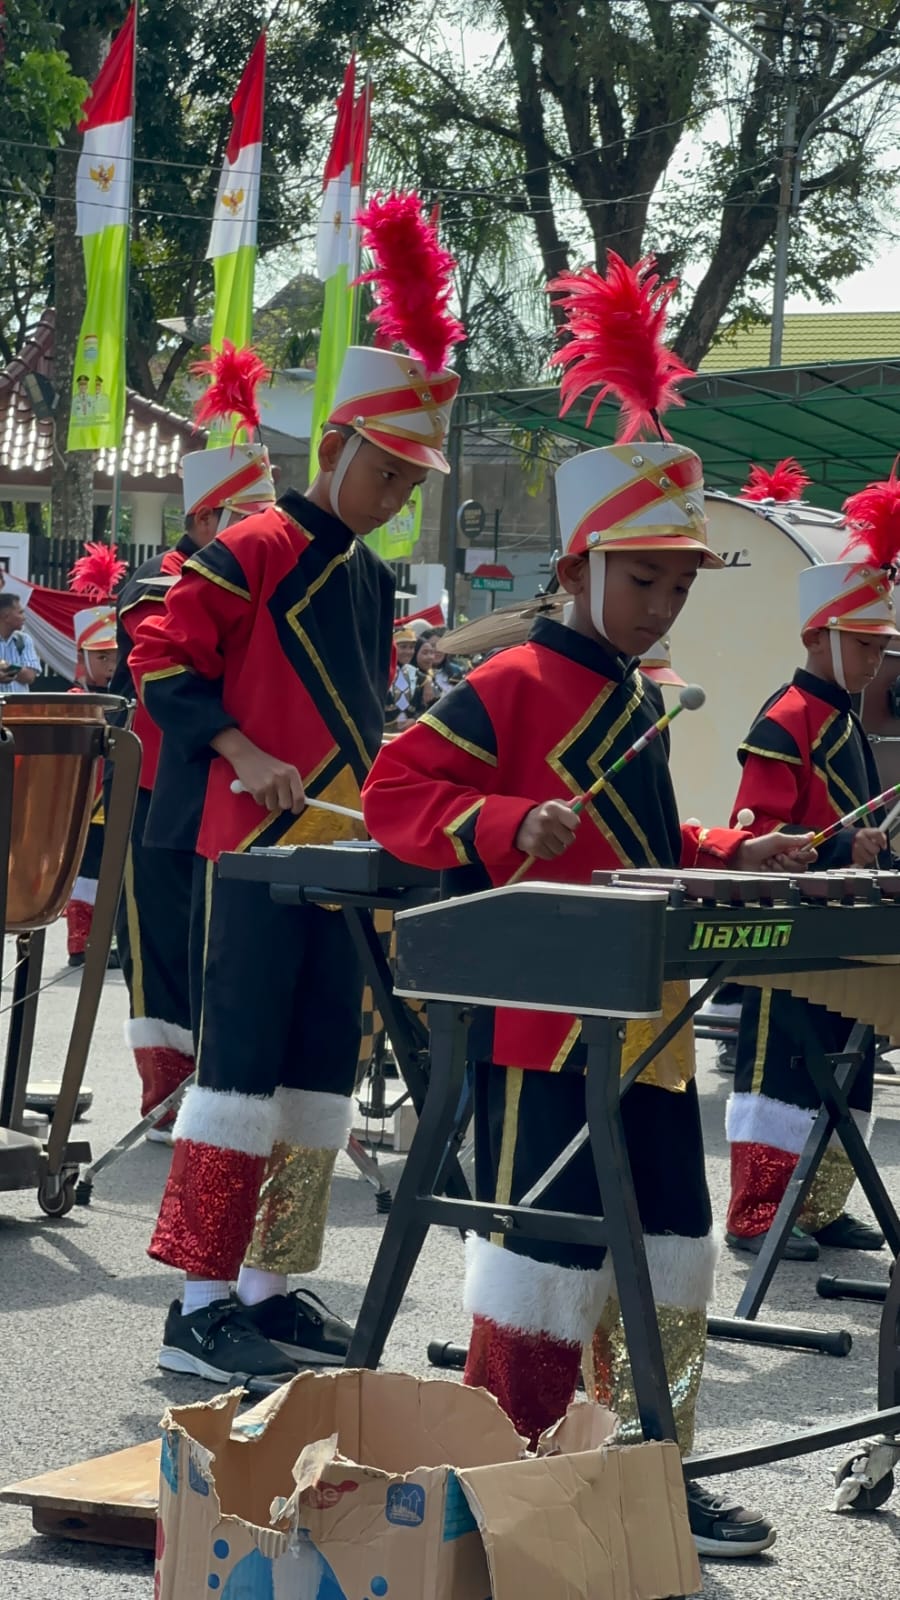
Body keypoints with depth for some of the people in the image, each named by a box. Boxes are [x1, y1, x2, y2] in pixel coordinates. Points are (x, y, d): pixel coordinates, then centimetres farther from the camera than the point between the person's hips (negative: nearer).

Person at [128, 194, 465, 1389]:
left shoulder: (373, 580, 16)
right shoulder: (254, 550, -8)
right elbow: (162, 661, -12)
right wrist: (245, 756, -22)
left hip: (343, 859, 8)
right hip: (258, 852, -8)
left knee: (320, 1079, 9)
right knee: (242, 1074, -9)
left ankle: (271, 1288, 17)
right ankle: (201, 1309, -6)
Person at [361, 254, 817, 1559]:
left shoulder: (643, 701, 16)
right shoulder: (511, 688, -10)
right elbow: (398, 790, -17)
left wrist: (728, 856, 12)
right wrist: (511, 827, -32)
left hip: (646, 1024, 9)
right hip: (542, 1028, -9)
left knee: (667, 1249, 11)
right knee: (545, 1251, -2)